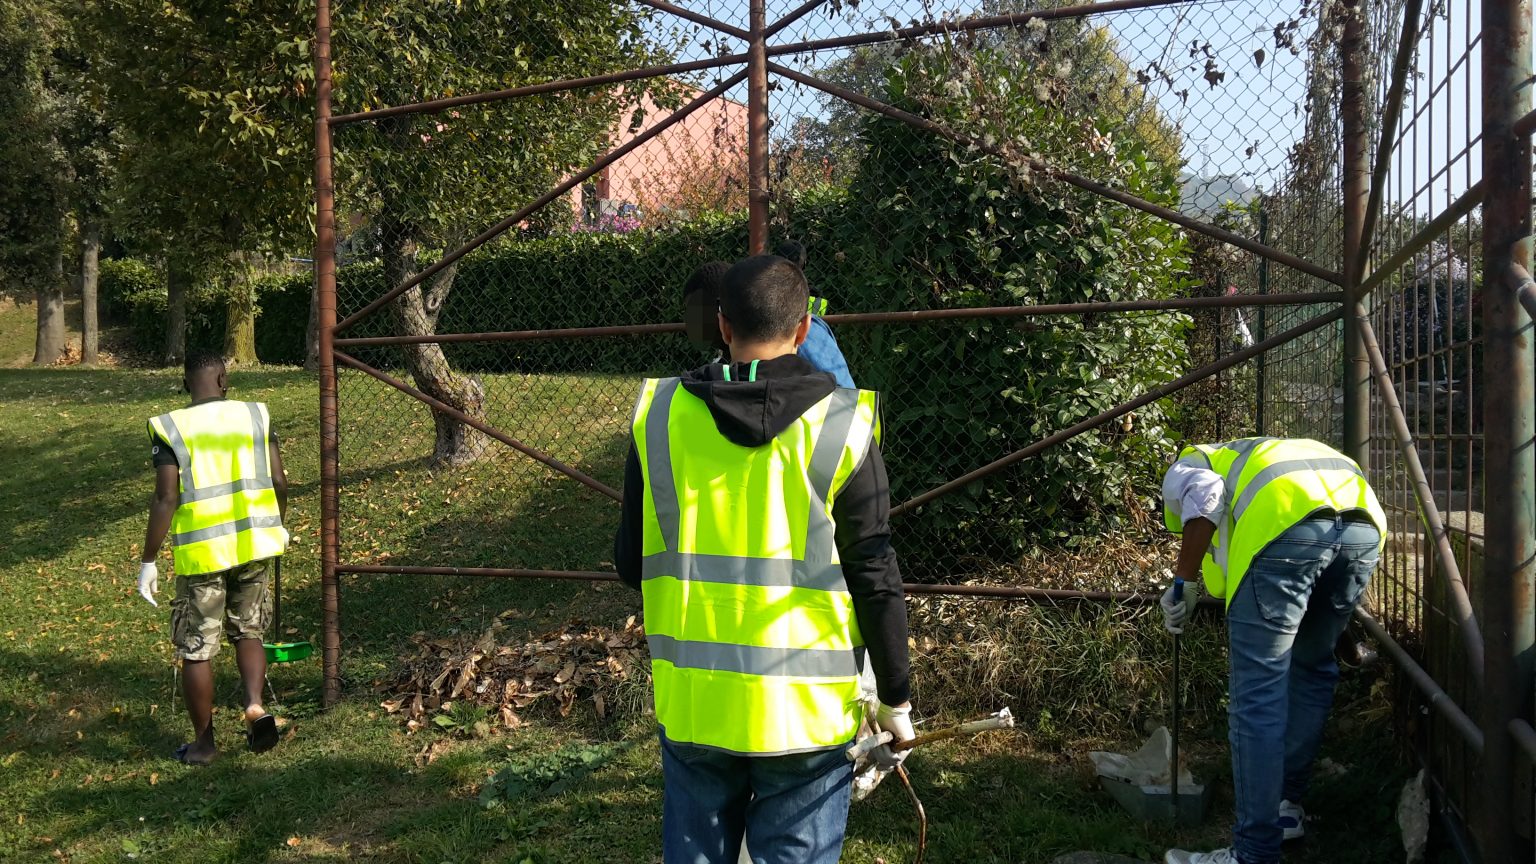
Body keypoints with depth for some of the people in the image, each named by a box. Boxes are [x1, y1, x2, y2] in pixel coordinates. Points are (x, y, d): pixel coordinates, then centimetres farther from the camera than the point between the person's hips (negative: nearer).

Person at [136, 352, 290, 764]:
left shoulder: (170, 428, -7)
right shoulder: (256, 415, 1)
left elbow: (166, 500, -12)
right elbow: (279, 483, 1)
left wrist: (148, 561, -4)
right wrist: (279, 526, 19)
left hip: (201, 552, -3)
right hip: (254, 544, 3)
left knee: (196, 649, 11)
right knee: (247, 632, 22)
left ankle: (203, 742, 21)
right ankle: (255, 705, 1)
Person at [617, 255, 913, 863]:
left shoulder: (659, 416, -3)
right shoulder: (841, 427, -10)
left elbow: (631, 562, 4)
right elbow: (875, 579, -7)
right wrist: (895, 698, 4)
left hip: (691, 705, 2)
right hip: (806, 711, -2)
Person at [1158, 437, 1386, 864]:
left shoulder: (1186, 466, 27)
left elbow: (1205, 495, -1)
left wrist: (1183, 583, 5)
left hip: (1290, 525, -7)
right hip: (1363, 525, 7)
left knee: (1257, 692, -1)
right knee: (1312, 668, 25)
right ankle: (1287, 803, 36)